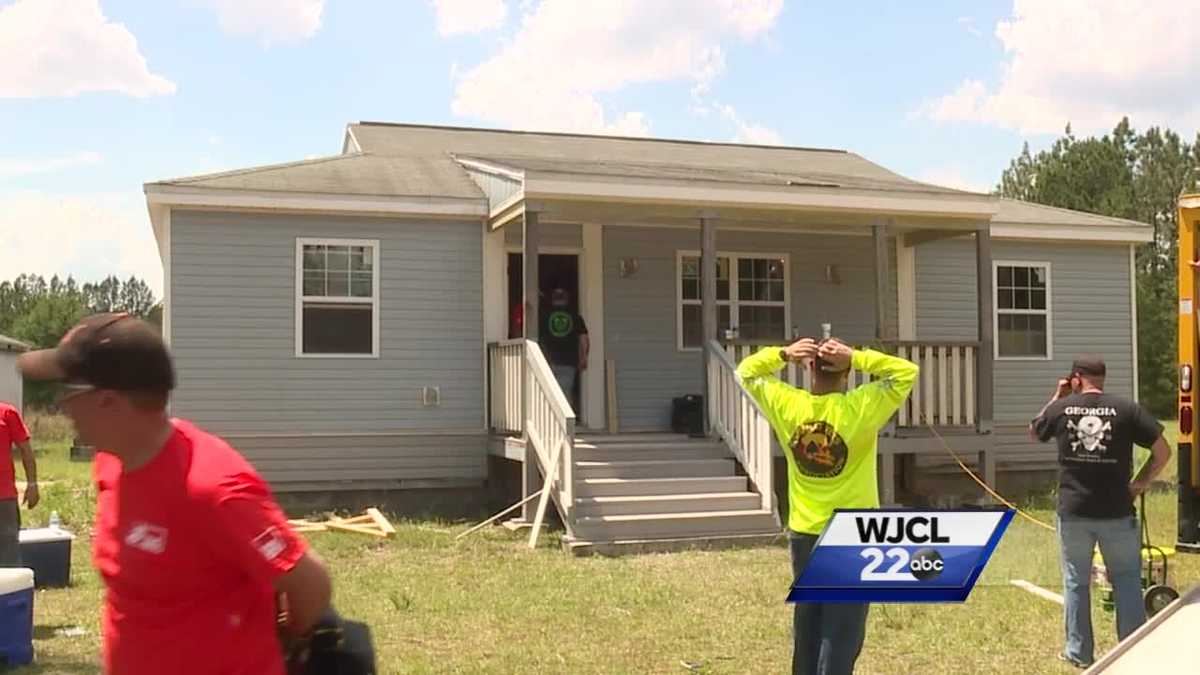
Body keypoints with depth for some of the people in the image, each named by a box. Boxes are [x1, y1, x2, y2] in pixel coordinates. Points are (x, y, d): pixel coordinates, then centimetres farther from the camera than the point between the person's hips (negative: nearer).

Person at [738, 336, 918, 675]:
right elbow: (906, 372, -12)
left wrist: (783, 354, -7)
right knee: (842, 634, 2)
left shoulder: (787, 405, -6)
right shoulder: (859, 408, -16)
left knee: (807, 629, 17)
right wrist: (858, 358, -17)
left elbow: (747, 370, 8)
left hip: (804, 535, 4)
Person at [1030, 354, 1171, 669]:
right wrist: (1139, 484, 3)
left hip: (1073, 512, 1)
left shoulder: (1061, 408, -2)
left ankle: (1078, 652, 19)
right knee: (1127, 581, 10)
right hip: (1116, 513, -1)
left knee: (1076, 582, 12)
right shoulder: (1126, 409, -6)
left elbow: (1034, 431, 19)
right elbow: (1163, 451, -6)